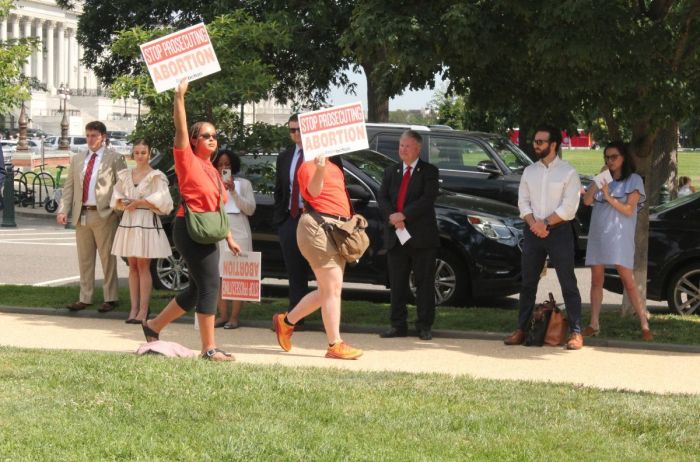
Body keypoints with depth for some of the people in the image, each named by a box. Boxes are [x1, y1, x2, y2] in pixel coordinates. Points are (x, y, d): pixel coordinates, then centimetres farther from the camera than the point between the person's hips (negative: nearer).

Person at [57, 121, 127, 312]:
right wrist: (63, 210, 0)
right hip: (81, 215, 5)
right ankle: (85, 298, 16)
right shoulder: (77, 159, 15)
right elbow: (69, 187, 12)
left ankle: (110, 298, 6)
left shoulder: (114, 158, 0)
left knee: (107, 258, 0)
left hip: (104, 215, -5)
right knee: (84, 259, 10)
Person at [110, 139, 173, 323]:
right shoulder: (125, 175, 13)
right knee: (132, 266, 5)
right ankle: (134, 308, 7)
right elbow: (116, 199, 15)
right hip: (128, 221, 5)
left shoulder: (156, 176, -3)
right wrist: (123, 203, -6)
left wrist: (139, 202, -12)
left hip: (147, 222, -5)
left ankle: (143, 310, -4)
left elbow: (160, 202, -10)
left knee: (143, 266, -5)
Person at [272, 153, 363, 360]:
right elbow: (312, 192, -24)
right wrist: (319, 169, -41)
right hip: (318, 226, -10)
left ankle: (286, 321, 27)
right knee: (332, 288, -10)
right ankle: (335, 345, -6)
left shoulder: (333, 166, 20)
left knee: (326, 291, 14)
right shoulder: (309, 165, -7)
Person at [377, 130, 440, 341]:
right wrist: (391, 216, -13)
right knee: (397, 283, 6)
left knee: (424, 282, 0)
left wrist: (403, 215, -18)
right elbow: (382, 197, 6)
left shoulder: (429, 171, 1)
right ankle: (398, 325, 12)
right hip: (395, 236, 4)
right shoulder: (391, 171, 15)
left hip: (421, 236, -4)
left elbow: (428, 199, -12)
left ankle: (424, 325, 5)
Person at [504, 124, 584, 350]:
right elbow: (523, 202, 6)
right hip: (532, 231, 5)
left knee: (568, 283, -3)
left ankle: (576, 332, -1)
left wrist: (546, 223, -14)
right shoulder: (529, 172, 11)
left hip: (559, 231, -5)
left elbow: (569, 207, -11)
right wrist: (534, 223, -10)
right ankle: (521, 329, 14)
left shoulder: (568, 172, -4)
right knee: (528, 282, 8)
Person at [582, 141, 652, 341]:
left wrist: (609, 196, -12)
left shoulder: (633, 180, 3)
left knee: (628, 281, -8)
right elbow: (587, 200, 0)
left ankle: (645, 326, -6)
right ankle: (594, 325, 11)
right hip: (598, 234, 5)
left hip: (619, 236, -5)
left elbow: (629, 210, -6)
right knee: (596, 280, 6)